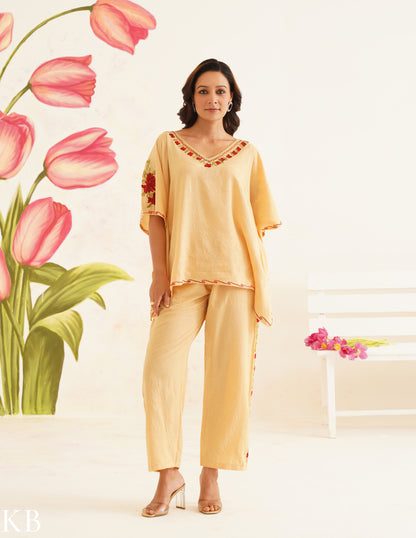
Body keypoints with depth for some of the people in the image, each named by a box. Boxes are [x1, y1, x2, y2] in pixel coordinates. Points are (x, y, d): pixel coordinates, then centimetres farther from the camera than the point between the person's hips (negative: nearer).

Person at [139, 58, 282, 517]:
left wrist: (261, 287, 3)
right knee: (160, 369, -10)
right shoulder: (168, 145, 9)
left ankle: (211, 475, 13)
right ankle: (169, 475, 4)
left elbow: (258, 221, 10)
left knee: (229, 374, 0)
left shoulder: (246, 153, 11)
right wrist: (160, 273, -6)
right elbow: (154, 211, 3)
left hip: (235, 274, 1)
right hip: (183, 274, -1)